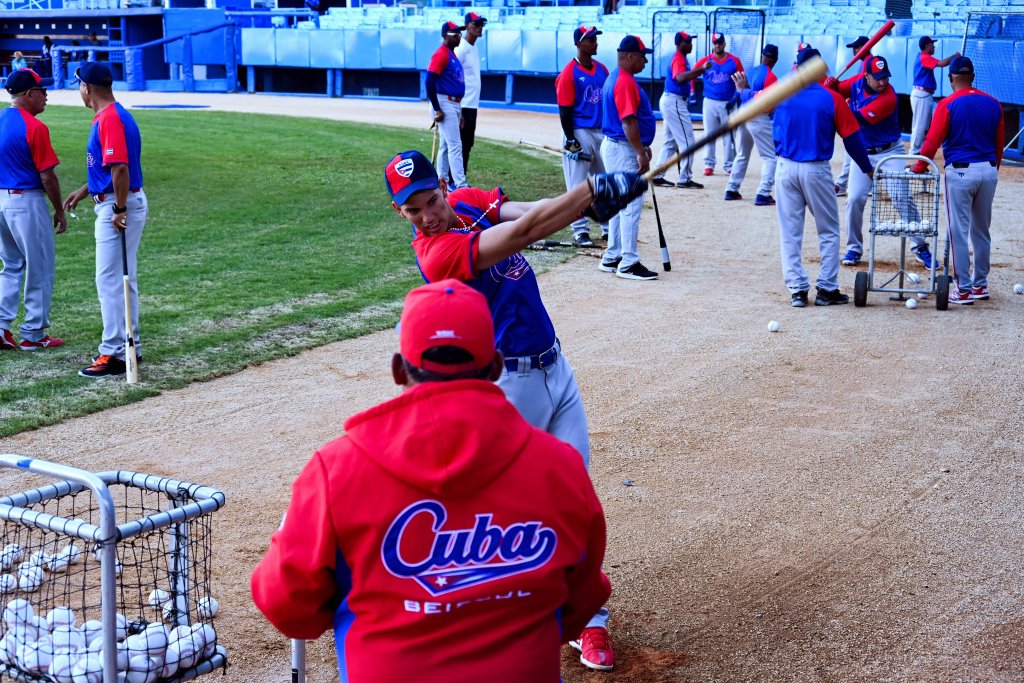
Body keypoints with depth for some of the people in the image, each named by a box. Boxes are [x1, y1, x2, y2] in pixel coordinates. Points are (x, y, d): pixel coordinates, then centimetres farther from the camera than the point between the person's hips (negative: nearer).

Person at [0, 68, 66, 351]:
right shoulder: (35, 127, -16)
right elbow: (47, 176, -15)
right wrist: (59, 211, -4)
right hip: (27, 202, -7)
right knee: (39, 270, 5)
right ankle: (33, 335, 11)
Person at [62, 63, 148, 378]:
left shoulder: (110, 119, -18)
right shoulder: (112, 115, 14)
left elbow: (120, 168, -25)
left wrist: (120, 210, -22)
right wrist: (85, 190, 25)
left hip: (118, 207, -10)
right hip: (114, 204, 10)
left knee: (110, 280, -7)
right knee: (124, 280, 15)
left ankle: (115, 354, -4)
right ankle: (129, 346, 22)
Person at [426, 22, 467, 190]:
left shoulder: (452, 54, 16)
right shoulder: (441, 54, -13)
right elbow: (430, 82, -20)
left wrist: (459, 111, 20)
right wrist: (437, 110, -21)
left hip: (455, 105, 10)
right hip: (445, 104, -10)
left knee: (446, 145, 13)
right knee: (455, 145, -13)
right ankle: (461, 185, -15)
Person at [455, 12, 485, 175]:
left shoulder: (475, 48, 16)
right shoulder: (461, 48, -12)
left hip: (472, 106, 9)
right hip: (463, 105, -9)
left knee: (468, 144, 12)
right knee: (461, 144, -7)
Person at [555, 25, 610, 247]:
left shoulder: (602, 69, 10)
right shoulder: (569, 73, -10)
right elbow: (565, 110, -12)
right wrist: (570, 140, -15)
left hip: (602, 132, 7)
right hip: (579, 133, -7)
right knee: (578, 185, -1)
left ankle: (609, 228, 19)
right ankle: (580, 231, 5)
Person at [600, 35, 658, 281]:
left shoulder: (617, 78, 15)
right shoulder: (625, 82, -18)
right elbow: (628, 121, -24)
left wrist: (641, 147, 24)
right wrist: (641, 153, -24)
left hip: (615, 147, 11)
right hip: (623, 150, -11)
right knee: (631, 205, -8)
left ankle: (612, 259, 20)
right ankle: (629, 263, -6)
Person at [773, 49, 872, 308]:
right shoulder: (832, 99, -6)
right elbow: (852, 138, -1)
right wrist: (867, 168, 11)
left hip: (786, 168, 2)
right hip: (817, 170, -2)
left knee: (790, 233, 8)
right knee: (829, 232, 11)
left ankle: (797, 289, 6)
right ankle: (827, 289, 9)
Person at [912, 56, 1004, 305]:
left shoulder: (948, 104, -9)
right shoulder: (993, 103, 6)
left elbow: (933, 140, -11)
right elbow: (1000, 142, 11)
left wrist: (920, 167, 2)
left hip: (960, 172, -5)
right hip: (989, 170, 5)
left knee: (959, 231, 1)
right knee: (982, 231, 15)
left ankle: (964, 289, 2)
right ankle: (980, 285, 23)